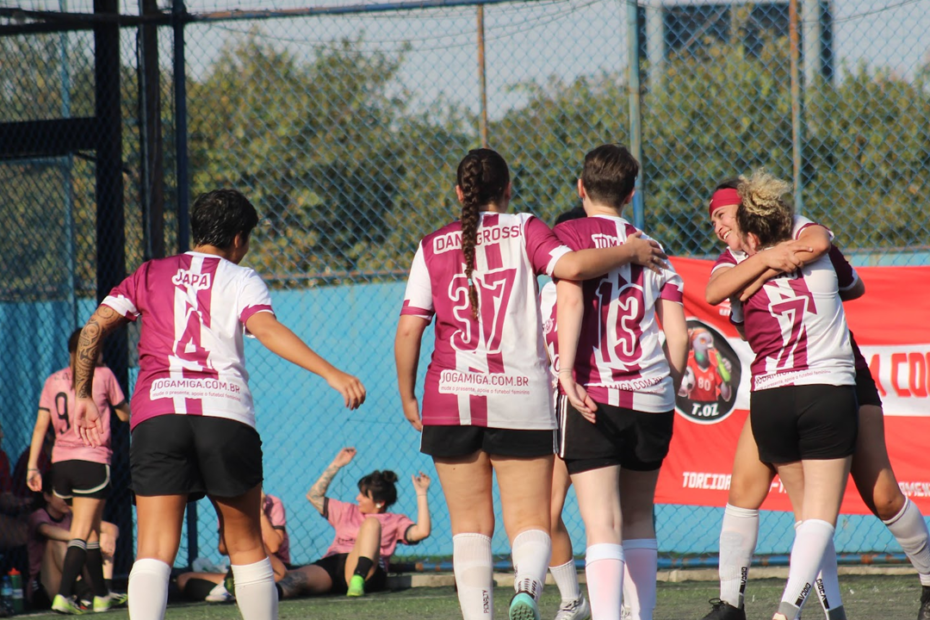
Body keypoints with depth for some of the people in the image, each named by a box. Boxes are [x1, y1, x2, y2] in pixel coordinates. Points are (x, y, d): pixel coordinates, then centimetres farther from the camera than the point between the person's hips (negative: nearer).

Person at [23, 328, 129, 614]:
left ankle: (102, 595, 23)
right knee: (81, 534, -8)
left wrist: (32, 466, 5)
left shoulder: (53, 381, 10)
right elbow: (125, 414, 12)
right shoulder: (102, 375, 0)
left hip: (60, 463, 5)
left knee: (91, 533, 16)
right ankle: (63, 595, -21)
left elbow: (41, 426, 5)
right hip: (93, 462, -5)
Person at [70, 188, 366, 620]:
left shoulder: (151, 274, 20)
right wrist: (332, 375, -14)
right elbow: (268, 330, -6)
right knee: (247, 547, 13)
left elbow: (94, 328, 12)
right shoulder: (241, 280, 12)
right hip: (226, 414, -1)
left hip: (156, 412, 1)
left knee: (154, 550, -6)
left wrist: (83, 396, 22)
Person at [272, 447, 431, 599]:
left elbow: (421, 532, 4)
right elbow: (314, 496, 33)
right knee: (295, 579, -33)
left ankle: (357, 582, -50)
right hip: (330, 565, 3)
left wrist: (421, 494, 8)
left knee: (371, 522, -29)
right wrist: (336, 465, 30)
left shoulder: (396, 521, 22)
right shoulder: (347, 511, 34)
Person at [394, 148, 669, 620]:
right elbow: (572, 266, -17)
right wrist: (631, 251, -2)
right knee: (529, 522, 1)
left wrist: (407, 396, 12)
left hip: (451, 397, 1)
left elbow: (409, 330, 2)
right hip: (520, 399, -1)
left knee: (470, 524, 11)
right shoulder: (523, 230, 1)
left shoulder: (432, 247, 6)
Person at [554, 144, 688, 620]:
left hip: (592, 400, -4)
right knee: (639, 516, 21)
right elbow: (678, 335, 7)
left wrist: (566, 370, -20)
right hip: (652, 401, 4)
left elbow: (572, 298, -16)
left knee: (603, 525, -10)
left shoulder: (568, 235, 2)